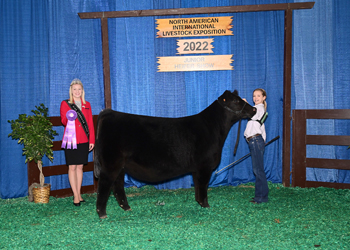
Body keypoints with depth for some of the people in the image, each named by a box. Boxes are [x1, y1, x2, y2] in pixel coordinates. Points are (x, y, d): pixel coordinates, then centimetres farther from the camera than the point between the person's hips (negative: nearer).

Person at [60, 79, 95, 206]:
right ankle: (76, 196, 0)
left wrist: (92, 140, 8)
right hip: (71, 140, -3)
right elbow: (63, 120, -5)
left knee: (80, 167, 7)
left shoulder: (87, 105, 14)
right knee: (72, 167, -3)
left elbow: (90, 124, 13)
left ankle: (79, 193, 14)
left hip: (83, 140, 3)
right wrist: (69, 118, -28)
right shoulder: (65, 104, 4)